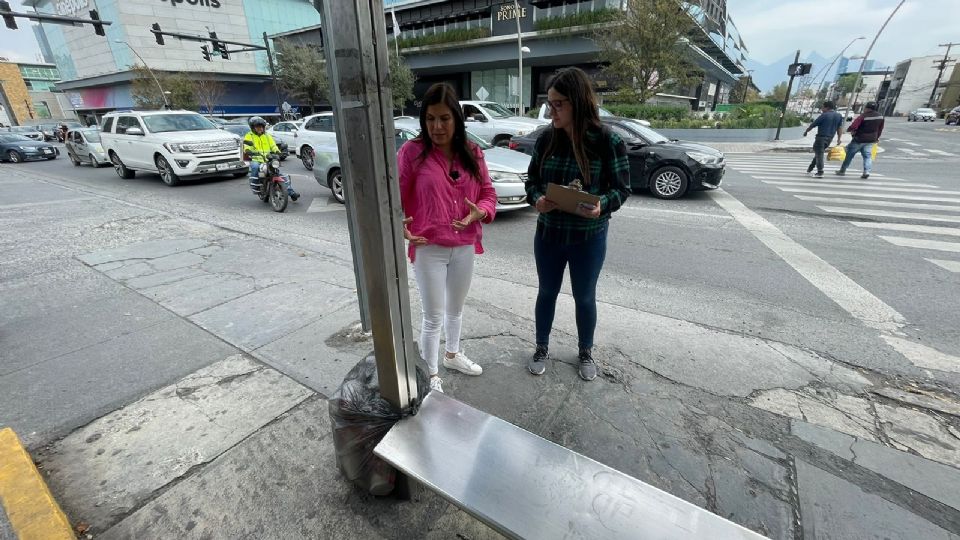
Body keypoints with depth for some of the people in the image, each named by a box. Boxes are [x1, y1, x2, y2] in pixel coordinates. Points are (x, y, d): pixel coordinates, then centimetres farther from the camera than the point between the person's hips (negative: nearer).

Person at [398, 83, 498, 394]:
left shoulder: (472, 153, 2)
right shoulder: (412, 152, -11)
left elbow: (488, 192, 6)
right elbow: (395, 197, -8)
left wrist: (480, 212, -15)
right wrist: (399, 224, -27)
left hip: (464, 246, 5)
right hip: (428, 249, -4)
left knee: (456, 309, 23)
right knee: (433, 317, 5)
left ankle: (452, 355, 48)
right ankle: (430, 375, 27)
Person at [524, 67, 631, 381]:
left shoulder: (608, 141, -13)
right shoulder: (546, 139, -4)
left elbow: (622, 188, -8)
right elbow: (532, 179, 4)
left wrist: (602, 206, -28)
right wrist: (537, 199, -18)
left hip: (589, 237, -2)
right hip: (548, 234, 3)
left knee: (584, 297, 14)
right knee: (547, 292, 16)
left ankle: (586, 352, 39)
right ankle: (542, 348, 38)